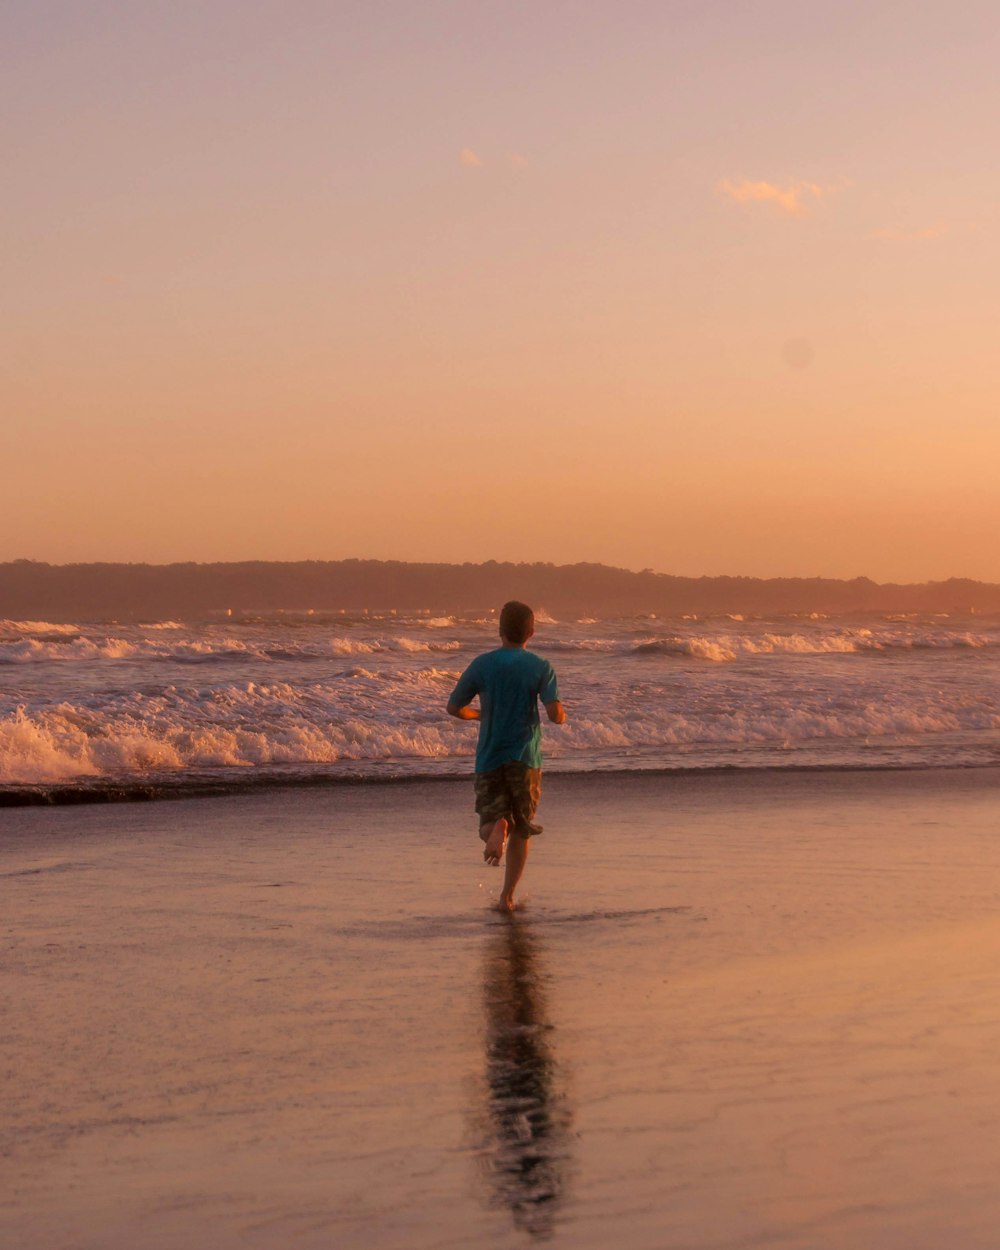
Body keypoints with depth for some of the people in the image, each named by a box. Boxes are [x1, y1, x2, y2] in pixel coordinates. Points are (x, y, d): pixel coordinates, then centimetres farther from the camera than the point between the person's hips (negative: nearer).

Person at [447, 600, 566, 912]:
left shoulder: (482, 664, 1)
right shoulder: (541, 667, -4)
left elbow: (453, 707, 4)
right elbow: (555, 715, -13)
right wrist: (562, 714, 11)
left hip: (489, 758, 1)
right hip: (525, 757, 0)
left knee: (490, 822, 6)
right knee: (521, 832, 12)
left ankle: (496, 828, -30)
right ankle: (507, 896, 7)